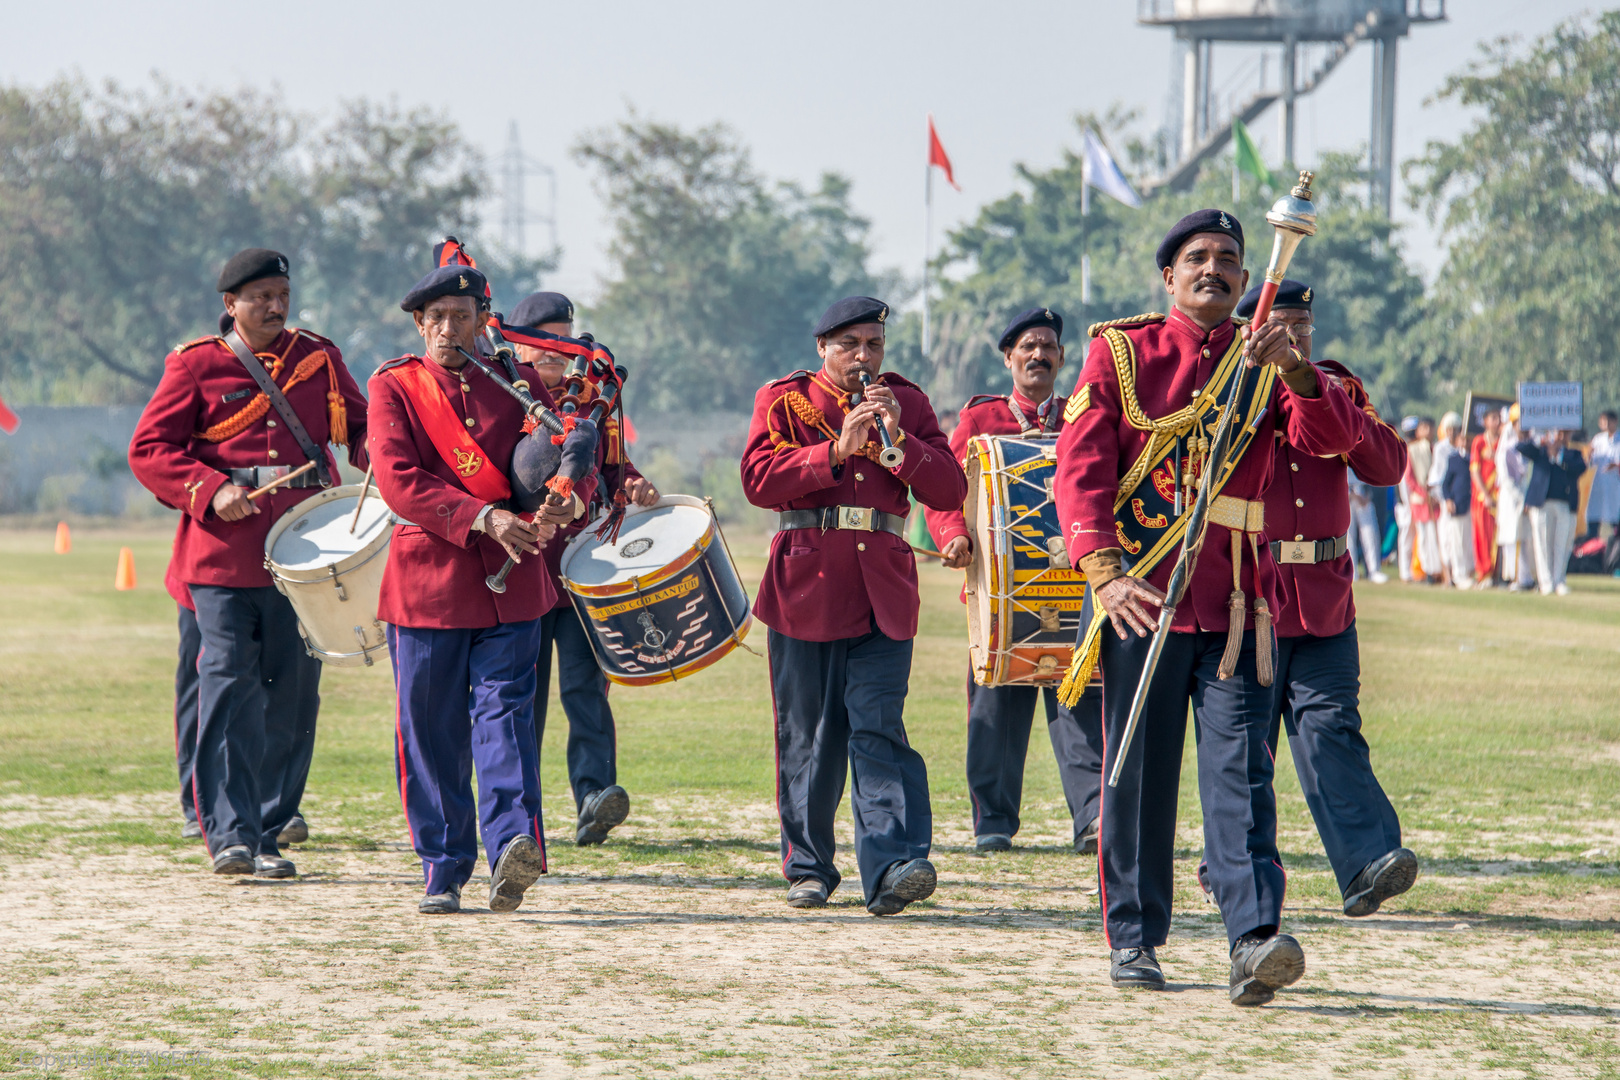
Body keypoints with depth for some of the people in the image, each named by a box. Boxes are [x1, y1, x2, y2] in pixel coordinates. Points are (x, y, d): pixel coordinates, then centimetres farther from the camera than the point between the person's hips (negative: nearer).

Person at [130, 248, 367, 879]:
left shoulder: (318, 359, 14)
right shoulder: (197, 365, 3)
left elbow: (359, 423, 21)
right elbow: (149, 448, 1)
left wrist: (376, 456, -2)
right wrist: (211, 490, -13)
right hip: (225, 552, -3)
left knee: (292, 694, 3)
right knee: (229, 687, -11)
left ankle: (268, 833, 12)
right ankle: (229, 833, -11)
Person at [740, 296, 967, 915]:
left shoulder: (907, 403, 13)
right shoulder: (784, 400, 6)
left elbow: (949, 491, 4)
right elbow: (758, 480, -8)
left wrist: (899, 441, -11)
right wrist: (837, 451, -17)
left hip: (883, 595, 1)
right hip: (808, 590, -1)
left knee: (878, 729, -11)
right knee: (807, 737, 4)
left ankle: (892, 866, -21)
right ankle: (808, 866, 15)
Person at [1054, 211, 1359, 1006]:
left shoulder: (1263, 365, 11)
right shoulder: (1120, 353, 6)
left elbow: (1335, 438, -5)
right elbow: (1081, 464, -3)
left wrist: (1296, 370, -24)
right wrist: (1104, 571, -18)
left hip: (1237, 600, 1)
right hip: (1142, 594, -1)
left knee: (1240, 769, -10)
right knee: (1137, 773, 4)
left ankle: (1255, 941, -20)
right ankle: (1134, 940, 15)